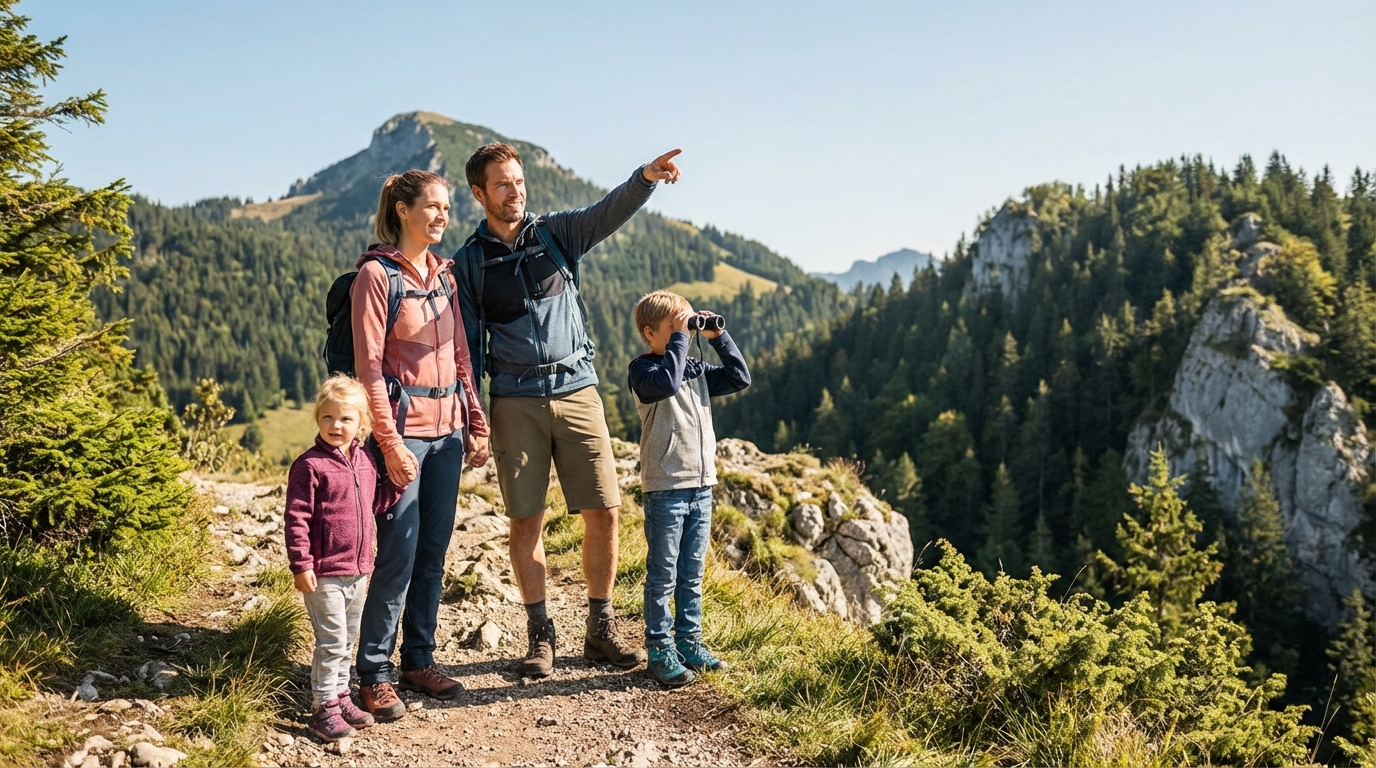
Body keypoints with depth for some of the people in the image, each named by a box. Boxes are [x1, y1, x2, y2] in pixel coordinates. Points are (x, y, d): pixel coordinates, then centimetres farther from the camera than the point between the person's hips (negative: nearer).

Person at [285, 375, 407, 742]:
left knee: (347, 640, 18)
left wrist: (398, 480, 4)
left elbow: (376, 502, 20)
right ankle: (323, 709, 8)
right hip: (324, 573, -7)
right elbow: (296, 519, -14)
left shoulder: (366, 461, 8)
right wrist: (300, 565, -17)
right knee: (331, 642, -3)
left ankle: (340, 697, 31)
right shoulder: (310, 465, -13)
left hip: (358, 570, 7)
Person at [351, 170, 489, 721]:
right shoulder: (376, 274, -7)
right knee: (398, 554, -5)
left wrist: (476, 425, 10)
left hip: (448, 429, 7)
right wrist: (390, 443, -16)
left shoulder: (443, 274, 13)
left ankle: (419, 660, 21)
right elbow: (368, 366, -12)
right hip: (404, 429, -6)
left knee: (434, 551, 10)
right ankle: (375, 675, 7)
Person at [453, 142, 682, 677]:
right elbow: (468, 344, 6)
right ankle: (540, 634, 18)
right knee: (526, 521, 3)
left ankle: (600, 629, 14)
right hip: (514, 401, -1)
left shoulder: (557, 233, 7)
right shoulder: (469, 262, 6)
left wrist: (646, 178, -32)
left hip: (576, 390, 1)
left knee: (604, 512, -1)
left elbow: (611, 212, -11)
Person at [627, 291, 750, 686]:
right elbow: (667, 382, -28)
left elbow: (740, 378, 10)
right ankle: (660, 650, 11)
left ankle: (689, 642, 25)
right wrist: (679, 338, -20)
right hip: (664, 488, -7)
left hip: (701, 484, 7)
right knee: (662, 575, 2)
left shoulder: (696, 369, 13)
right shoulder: (643, 369, -8)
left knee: (692, 574, 14)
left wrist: (719, 338, 3)